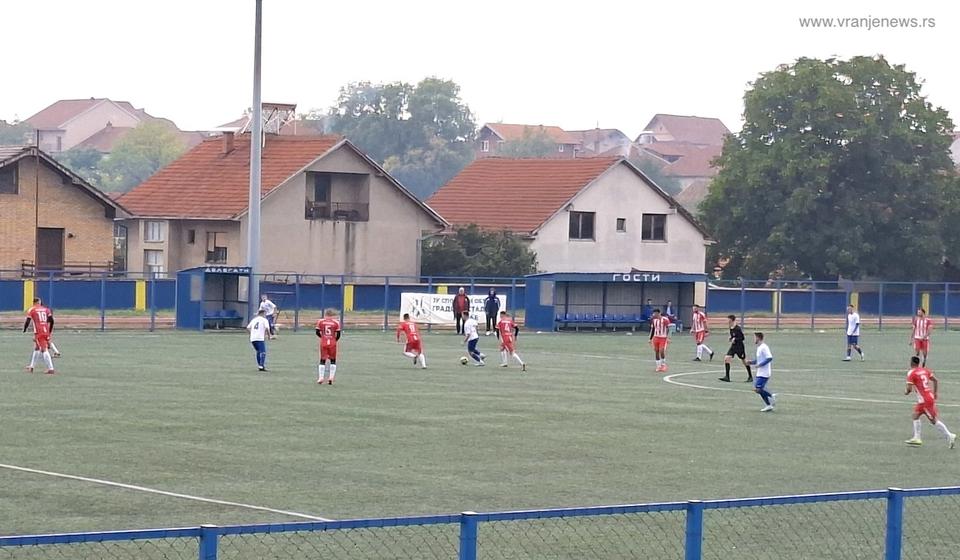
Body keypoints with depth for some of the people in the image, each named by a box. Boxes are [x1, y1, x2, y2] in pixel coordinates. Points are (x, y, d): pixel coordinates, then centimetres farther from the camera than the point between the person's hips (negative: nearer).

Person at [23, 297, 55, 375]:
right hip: (46, 332, 5)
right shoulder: (45, 309, 13)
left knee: (44, 350, -10)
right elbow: (51, 321, 8)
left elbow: (27, 321, 0)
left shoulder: (31, 310, 3)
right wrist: (50, 331, 19)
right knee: (37, 348, 21)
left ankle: (51, 369, -21)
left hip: (38, 332, -5)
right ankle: (31, 367, 34)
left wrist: (24, 330, 17)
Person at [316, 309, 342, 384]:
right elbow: (338, 334, -5)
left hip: (323, 343, 1)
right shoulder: (336, 322, -3)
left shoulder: (320, 321, 2)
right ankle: (331, 378, 6)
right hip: (332, 343, -1)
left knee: (323, 360, 6)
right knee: (333, 360, 12)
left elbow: (318, 332, 2)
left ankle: (321, 378, 0)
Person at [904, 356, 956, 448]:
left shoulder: (911, 373, -10)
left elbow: (909, 389, -13)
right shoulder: (925, 370, 12)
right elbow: (935, 380, 14)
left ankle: (949, 436, -8)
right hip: (930, 397, 9)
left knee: (934, 420, -6)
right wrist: (936, 392, 20)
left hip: (924, 400, -9)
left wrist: (906, 392, 8)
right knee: (915, 415, 17)